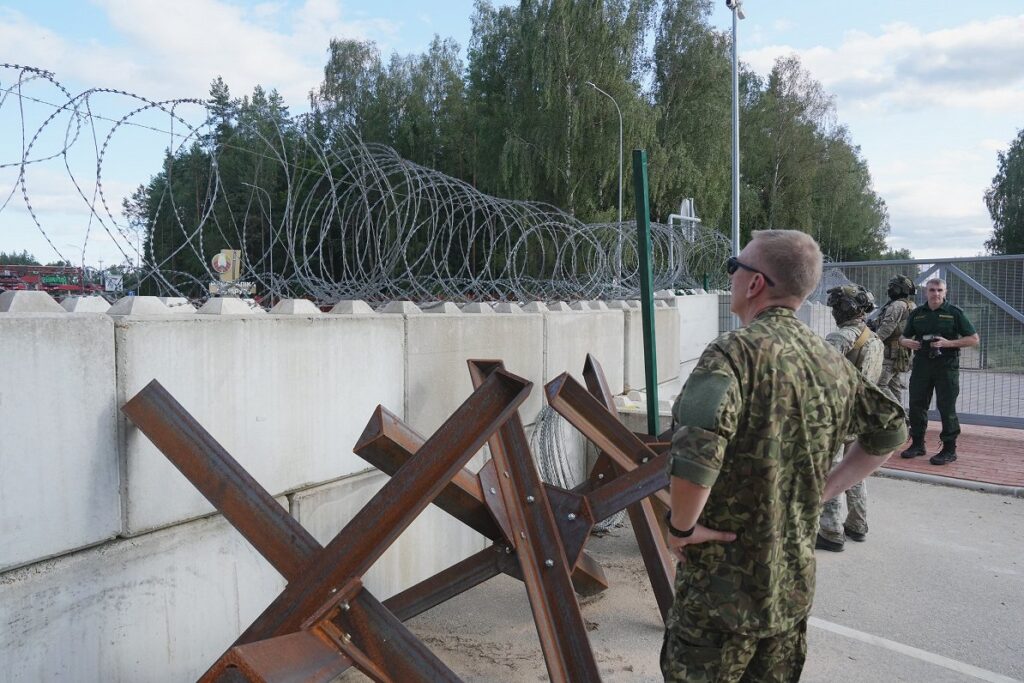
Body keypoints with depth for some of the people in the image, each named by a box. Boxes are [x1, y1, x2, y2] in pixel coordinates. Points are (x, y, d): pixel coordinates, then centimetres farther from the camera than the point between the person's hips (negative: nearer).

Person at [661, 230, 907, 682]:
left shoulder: (736, 350, -21)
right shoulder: (830, 361, 3)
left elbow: (695, 451, -35)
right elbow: (890, 430, 17)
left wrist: (681, 526, -19)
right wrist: (824, 490, 14)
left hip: (726, 581, -7)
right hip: (795, 580, 7)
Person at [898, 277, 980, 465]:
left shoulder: (954, 313, 0)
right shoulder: (917, 313, 11)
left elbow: (974, 339, -2)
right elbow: (903, 338, 20)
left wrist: (948, 343, -15)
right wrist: (907, 342, -4)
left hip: (946, 366, -4)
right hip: (921, 365, 4)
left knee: (947, 408, -2)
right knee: (916, 406, 7)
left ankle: (949, 449, 8)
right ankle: (917, 444, 20)